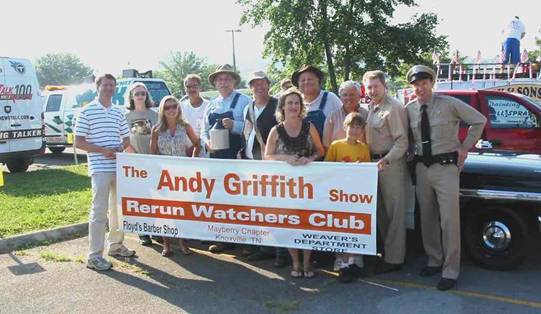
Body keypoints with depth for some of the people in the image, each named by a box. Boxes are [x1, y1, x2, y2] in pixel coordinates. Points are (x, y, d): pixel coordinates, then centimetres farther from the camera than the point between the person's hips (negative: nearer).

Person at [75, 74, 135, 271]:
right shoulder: (87, 111, -2)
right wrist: (102, 150, -16)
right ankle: (94, 256, 0)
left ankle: (116, 245, 30)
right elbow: (78, 142, -5)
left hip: (119, 167, 6)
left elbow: (126, 140, 18)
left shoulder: (119, 113, 13)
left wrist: (121, 148, -5)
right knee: (99, 211, -5)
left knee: (118, 208, 14)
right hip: (100, 168, -6)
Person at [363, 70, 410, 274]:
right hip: (375, 162, 9)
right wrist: (373, 160, 7)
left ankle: (394, 259, 5)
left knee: (394, 211, -2)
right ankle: (386, 251, 31)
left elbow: (402, 141, -18)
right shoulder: (371, 108, 14)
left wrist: (386, 160, -28)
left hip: (392, 164, -9)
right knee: (381, 211, 17)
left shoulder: (393, 108, -12)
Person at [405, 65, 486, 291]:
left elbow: (479, 121, 2)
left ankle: (450, 271, 4)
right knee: (427, 219, 13)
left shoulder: (449, 104, -6)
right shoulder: (409, 109, 5)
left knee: (449, 220, -5)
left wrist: (465, 147, 0)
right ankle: (434, 261, 29)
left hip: (446, 167, -4)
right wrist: (413, 151, 5)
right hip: (421, 168, 4)